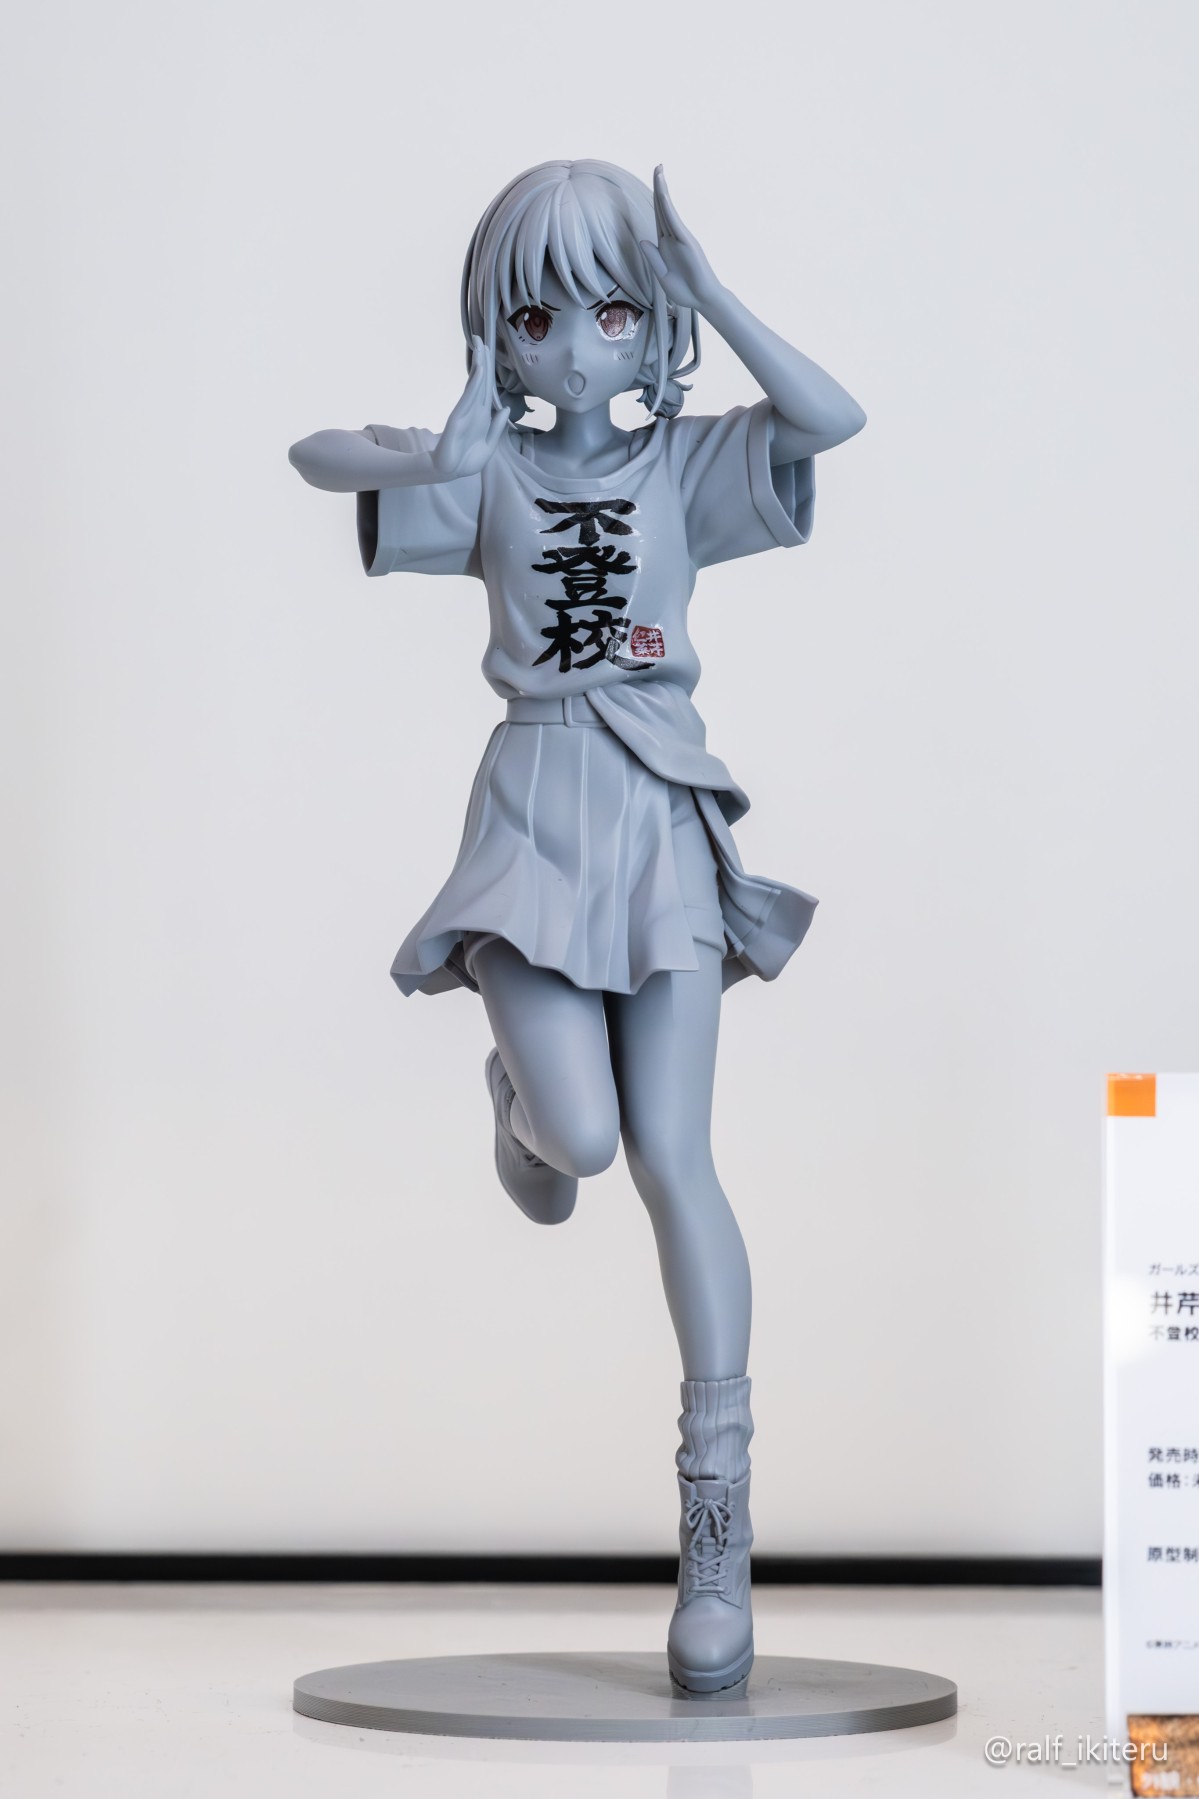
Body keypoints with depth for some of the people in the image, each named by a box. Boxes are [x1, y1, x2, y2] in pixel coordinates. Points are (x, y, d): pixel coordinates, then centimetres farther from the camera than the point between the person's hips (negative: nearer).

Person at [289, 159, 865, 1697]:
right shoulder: (487, 474, 7)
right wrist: (434, 452, -18)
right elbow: (313, 458, -2)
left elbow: (833, 419, -13)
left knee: (669, 1156, -7)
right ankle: (522, 1098, 27)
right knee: (578, 1139, -17)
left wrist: (704, 287, -12)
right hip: (533, 810, 0)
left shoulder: (688, 465, 5)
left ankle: (719, 1520, -3)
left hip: (660, 821, 0)